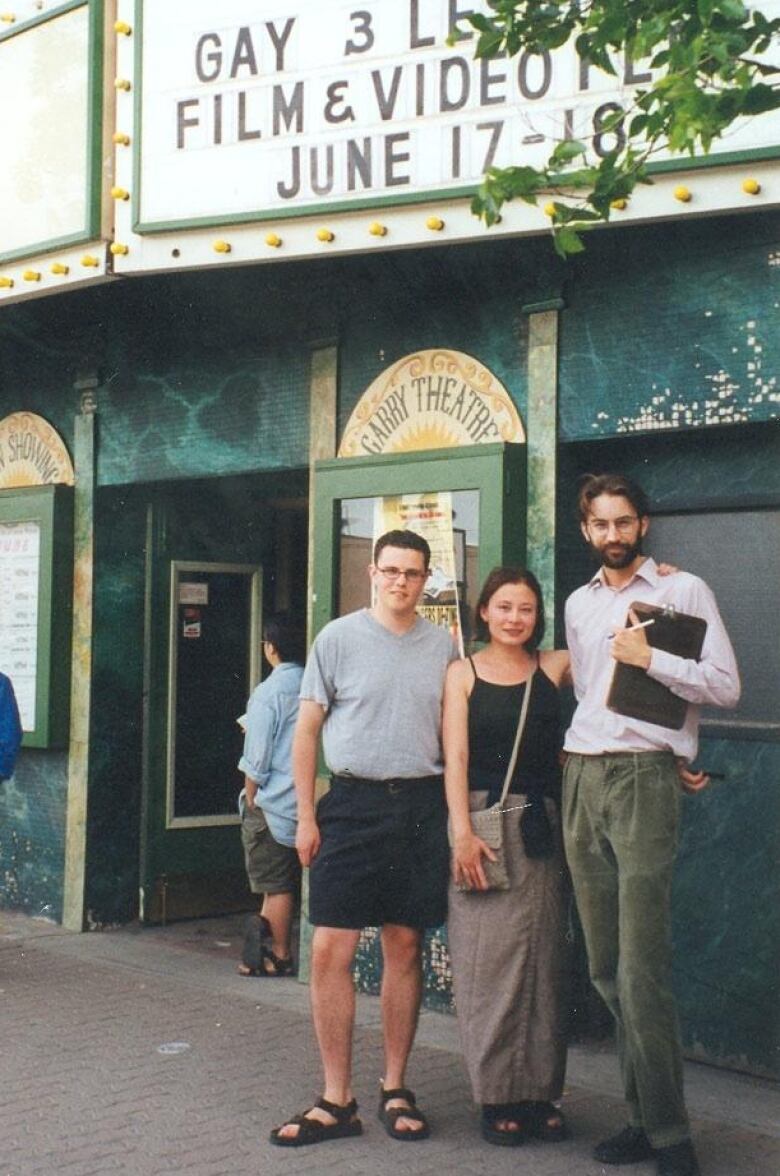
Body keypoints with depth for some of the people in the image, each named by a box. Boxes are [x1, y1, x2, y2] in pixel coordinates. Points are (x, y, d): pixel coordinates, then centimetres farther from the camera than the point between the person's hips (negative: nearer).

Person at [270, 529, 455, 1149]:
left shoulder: (443, 645, 7)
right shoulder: (338, 637, 0)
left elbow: (452, 732, 13)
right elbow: (307, 730, 3)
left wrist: (455, 816, 7)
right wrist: (306, 816, -2)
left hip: (421, 806, 2)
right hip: (352, 803, -2)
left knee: (405, 947, 8)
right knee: (330, 950, -4)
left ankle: (395, 1089, 21)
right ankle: (337, 1101, 7)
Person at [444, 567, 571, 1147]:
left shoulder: (555, 666, 8)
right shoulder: (463, 673, 4)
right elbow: (455, 757, -3)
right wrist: (463, 831, -12)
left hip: (542, 827, 2)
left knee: (542, 958, 5)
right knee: (489, 958, -2)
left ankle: (540, 1093, 14)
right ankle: (498, 1096, 7)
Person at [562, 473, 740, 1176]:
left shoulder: (683, 591, 1)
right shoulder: (579, 604, 17)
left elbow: (726, 687, -5)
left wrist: (650, 658, -15)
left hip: (643, 780, -6)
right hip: (581, 777, 6)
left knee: (641, 969, -11)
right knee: (605, 966, 5)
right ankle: (644, 1116, 14)